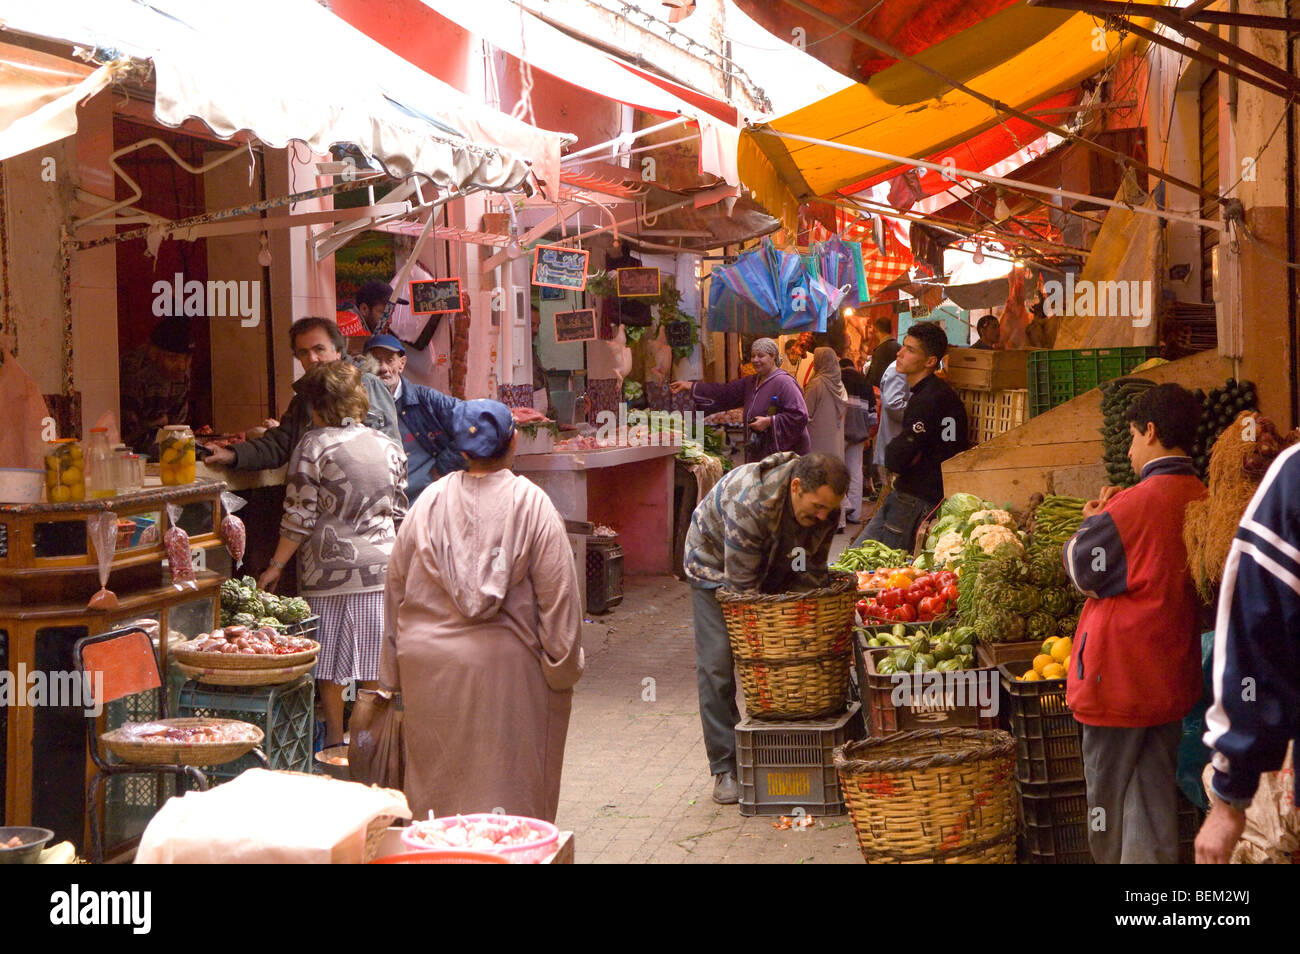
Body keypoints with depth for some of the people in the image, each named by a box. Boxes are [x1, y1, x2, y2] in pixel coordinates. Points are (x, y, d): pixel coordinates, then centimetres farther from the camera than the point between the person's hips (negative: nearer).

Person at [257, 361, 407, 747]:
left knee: (330, 661, 6)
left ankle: (335, 739, 11)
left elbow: (300, 517, -9)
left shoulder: (314, 445, -9)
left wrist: (276, 565, -1)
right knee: (373, 659, 10)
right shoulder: (388, 446, 6)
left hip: (330, 566, -4)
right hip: (380, 565, 4)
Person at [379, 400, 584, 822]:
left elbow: (396, 586, 7)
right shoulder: (531, 505, -8)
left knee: (436, 782, 13)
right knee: (506, 784, 6)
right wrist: (564, 666, 1)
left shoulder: (429, 503, 1)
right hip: (507, 666, -3)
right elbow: (557, 593, -8)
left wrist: (394, 668, 16)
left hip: (429, 665, 3)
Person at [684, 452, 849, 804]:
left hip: (773, 569, 5)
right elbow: (742, 585, -35)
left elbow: (811, 574, -10)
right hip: (716, 565, -5)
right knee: (717, 665, -9)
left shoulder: (825, 506, -21)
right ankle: (725, 768, -3)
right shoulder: (749, 502, -41)